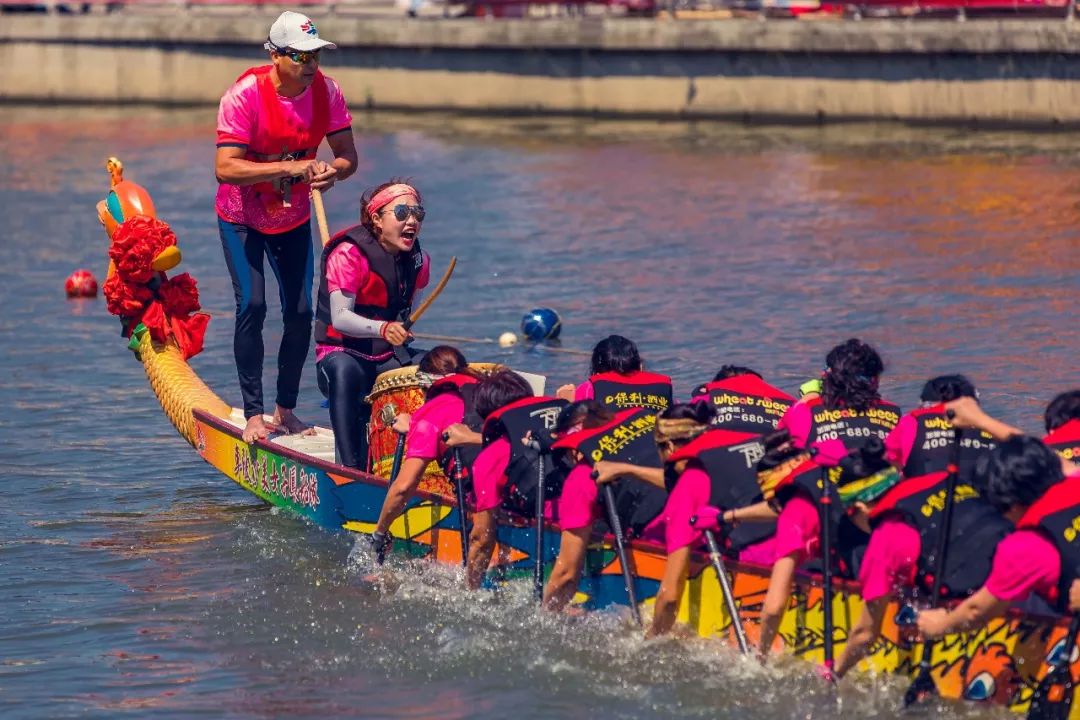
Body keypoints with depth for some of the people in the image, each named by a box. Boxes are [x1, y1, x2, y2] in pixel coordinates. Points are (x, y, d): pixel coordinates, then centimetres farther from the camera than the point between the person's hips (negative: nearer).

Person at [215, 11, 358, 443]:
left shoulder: (326, 92, -13)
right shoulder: (244, 95, -26)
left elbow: (348, 158, -9)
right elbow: (225, 168, -32)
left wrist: (332, 172, -33)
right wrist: (288, 168, -39)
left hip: (294, 217, 4)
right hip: (242, 217, -4)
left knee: (300, 313, -1)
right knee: (252, 306, -15)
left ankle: (286, 409, 13)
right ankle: (253, 415, -9)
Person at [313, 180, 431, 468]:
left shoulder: (418, 260, 5)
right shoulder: (347, 255, -15)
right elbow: (340, 318, -26)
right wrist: (382, 329, -41)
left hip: (389, 357, 6)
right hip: (342, 353, -6)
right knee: (345, 370, -40)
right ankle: (351, 465, -43)